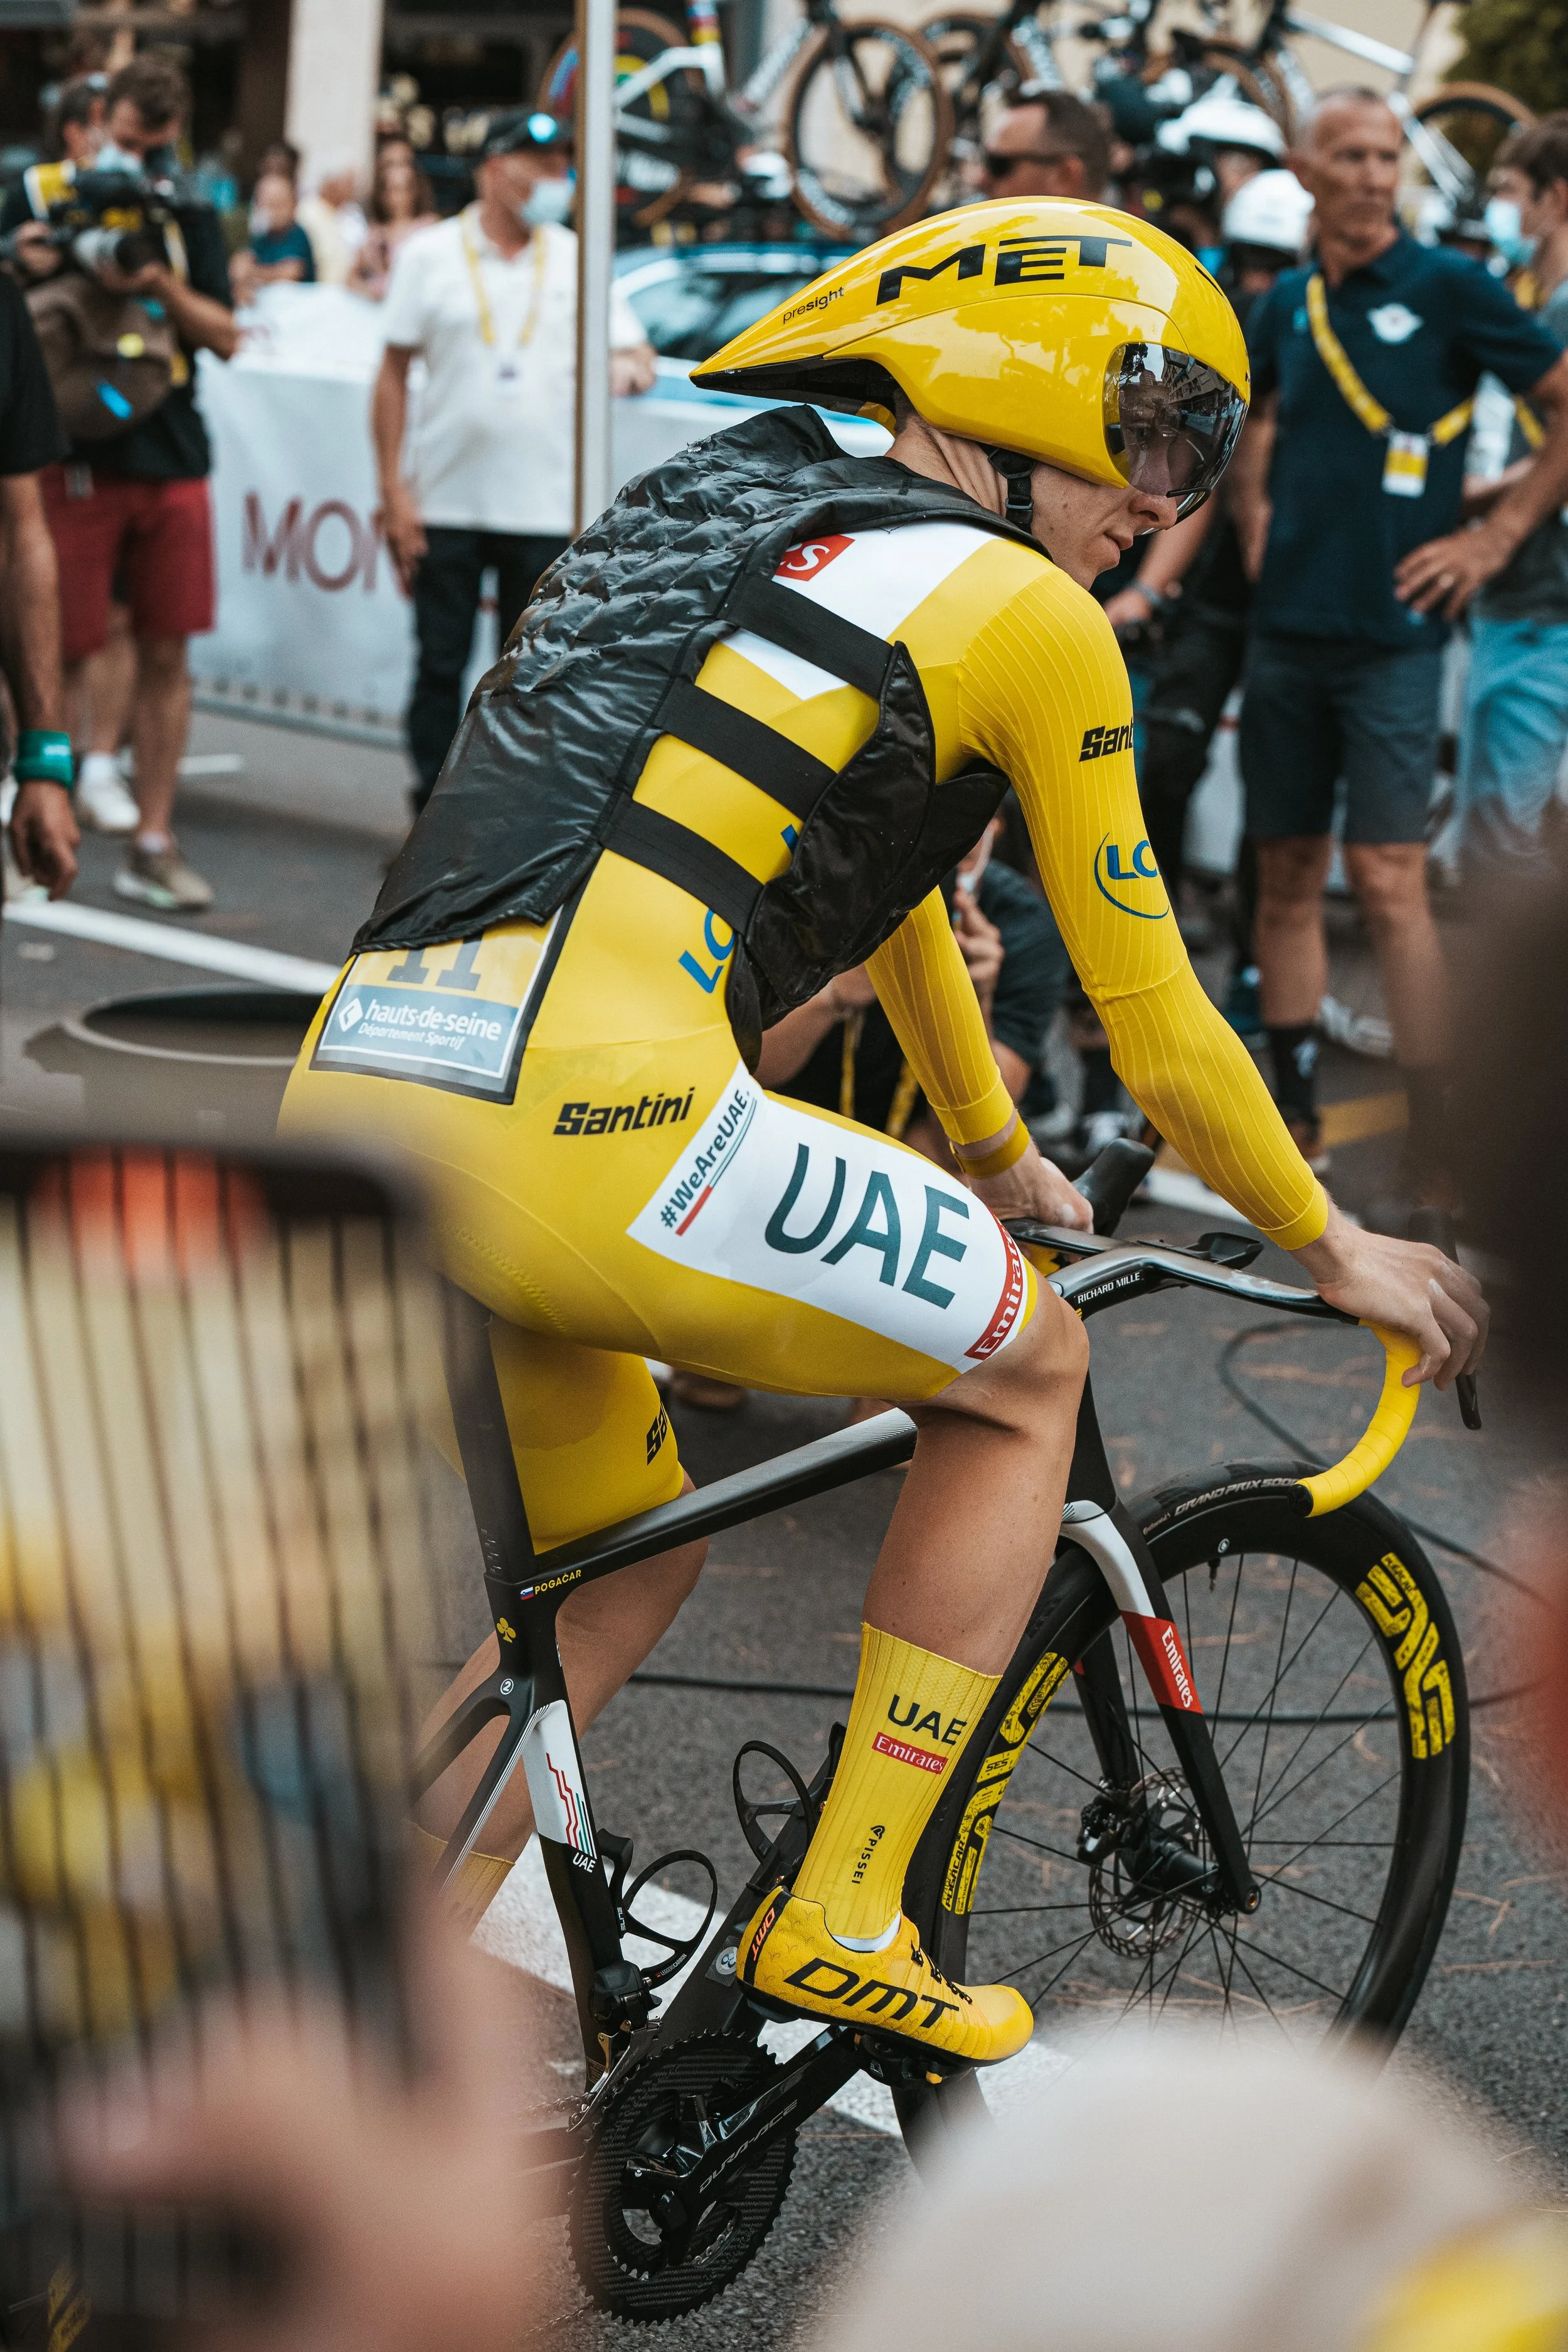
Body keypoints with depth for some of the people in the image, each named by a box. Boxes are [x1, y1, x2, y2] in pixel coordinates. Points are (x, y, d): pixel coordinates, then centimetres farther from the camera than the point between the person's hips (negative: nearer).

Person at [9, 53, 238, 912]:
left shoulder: (191, 219, 11)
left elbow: (225, 335, 4)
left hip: (171, 456, 3)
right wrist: (35, 270, -19)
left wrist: (164, 286, -13)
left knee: (166, 653, 4)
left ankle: (152, 844, 11)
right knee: (62, 650, -4)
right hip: (77, 454, -3)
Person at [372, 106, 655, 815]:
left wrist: (629, 366, -14)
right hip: (445, 505, -1)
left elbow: (635, 354, 12)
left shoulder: (577, 260, 9)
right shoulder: (430, 255, 5)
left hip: (544, 510, 1)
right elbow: (393, 375, 4)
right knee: (439, 669, 3)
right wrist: (394, 489, -3)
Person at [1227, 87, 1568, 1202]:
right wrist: (1257, 530, 14)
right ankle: (1293, 1105, 21)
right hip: (1285, 629, 5)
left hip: (1392, 636, -5)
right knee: (1287, 872, 9)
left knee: (1389, 881, -11)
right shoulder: (1286, 306, 11)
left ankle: (1434, 1142, -7)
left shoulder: (1451, 288, -4)